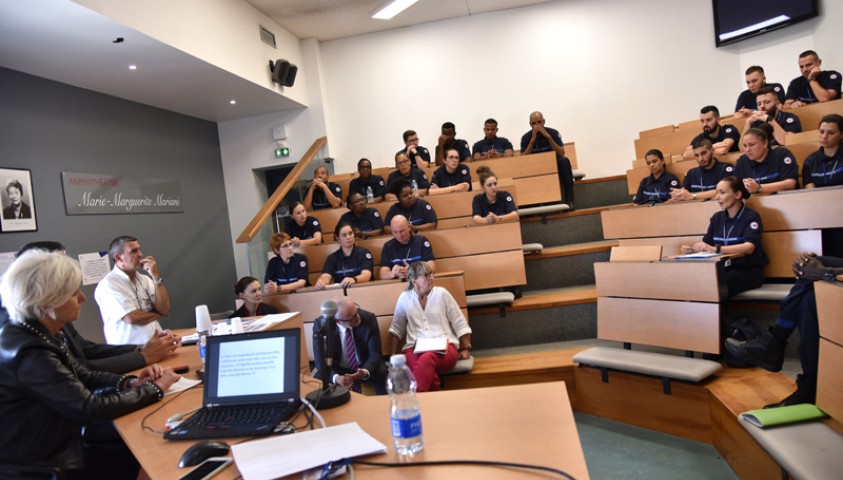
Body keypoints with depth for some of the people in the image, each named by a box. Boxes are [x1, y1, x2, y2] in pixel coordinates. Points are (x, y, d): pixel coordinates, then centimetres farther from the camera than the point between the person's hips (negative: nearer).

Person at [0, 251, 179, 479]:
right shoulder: (30, 354, -30)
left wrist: (130, 382, -8)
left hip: (53, 442, 8)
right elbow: (92, 409, -29)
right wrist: (155, 388, -17)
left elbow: (82, 376, 9)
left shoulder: (38, 334, -1)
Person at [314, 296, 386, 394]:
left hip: (365, 366, 0)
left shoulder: (369, 318, -18)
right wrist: (335, 377, -37)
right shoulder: (321, 324, -19)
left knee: (382, 374, -29)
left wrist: (365, 371, -36)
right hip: (337, 370, 0)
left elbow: (375, 353, -15)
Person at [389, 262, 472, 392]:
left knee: (426, 359, -38)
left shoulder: (442, 294, 7)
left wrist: (466, 349, 2)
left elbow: (460, 325, 10)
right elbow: (396, 330, 21)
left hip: (445, 348, -1)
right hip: (414, 349, 1)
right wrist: (394, 355, 11)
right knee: (422, 365, -39)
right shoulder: (404, 298, 10)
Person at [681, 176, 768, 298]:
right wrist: (692, 249, -17)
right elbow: (707, 244, 8)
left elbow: (749, 247, -23)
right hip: (724, 269, 5)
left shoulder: (751, 216, -6)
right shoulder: (717, 217, 13)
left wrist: (715, 249, -37)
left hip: (748, 271, -5)